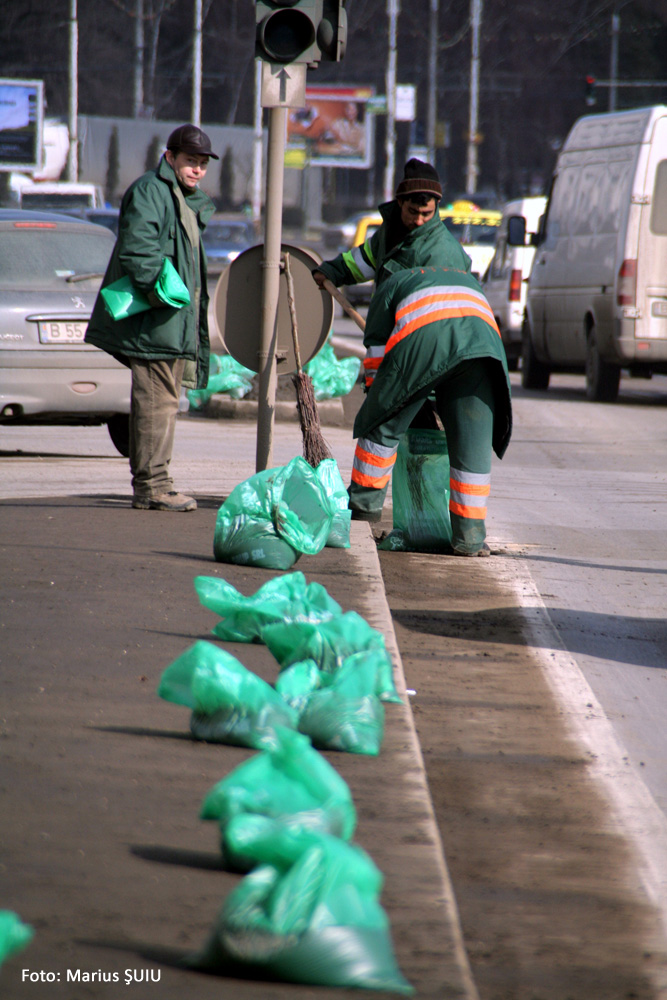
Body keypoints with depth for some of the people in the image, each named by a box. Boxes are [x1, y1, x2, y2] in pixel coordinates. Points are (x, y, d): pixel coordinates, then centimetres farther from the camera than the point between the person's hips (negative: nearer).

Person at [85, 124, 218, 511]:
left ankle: (150, 483, 17)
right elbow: (137, 250, -20)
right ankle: (153, 485, -10)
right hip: (155, 322, -10)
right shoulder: (149, 192, -8)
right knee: (157, 400, -11)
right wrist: (159, 288, -28)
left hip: (178, 322, 10)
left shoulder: (188, 203, 24)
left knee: (162, 402, 12)